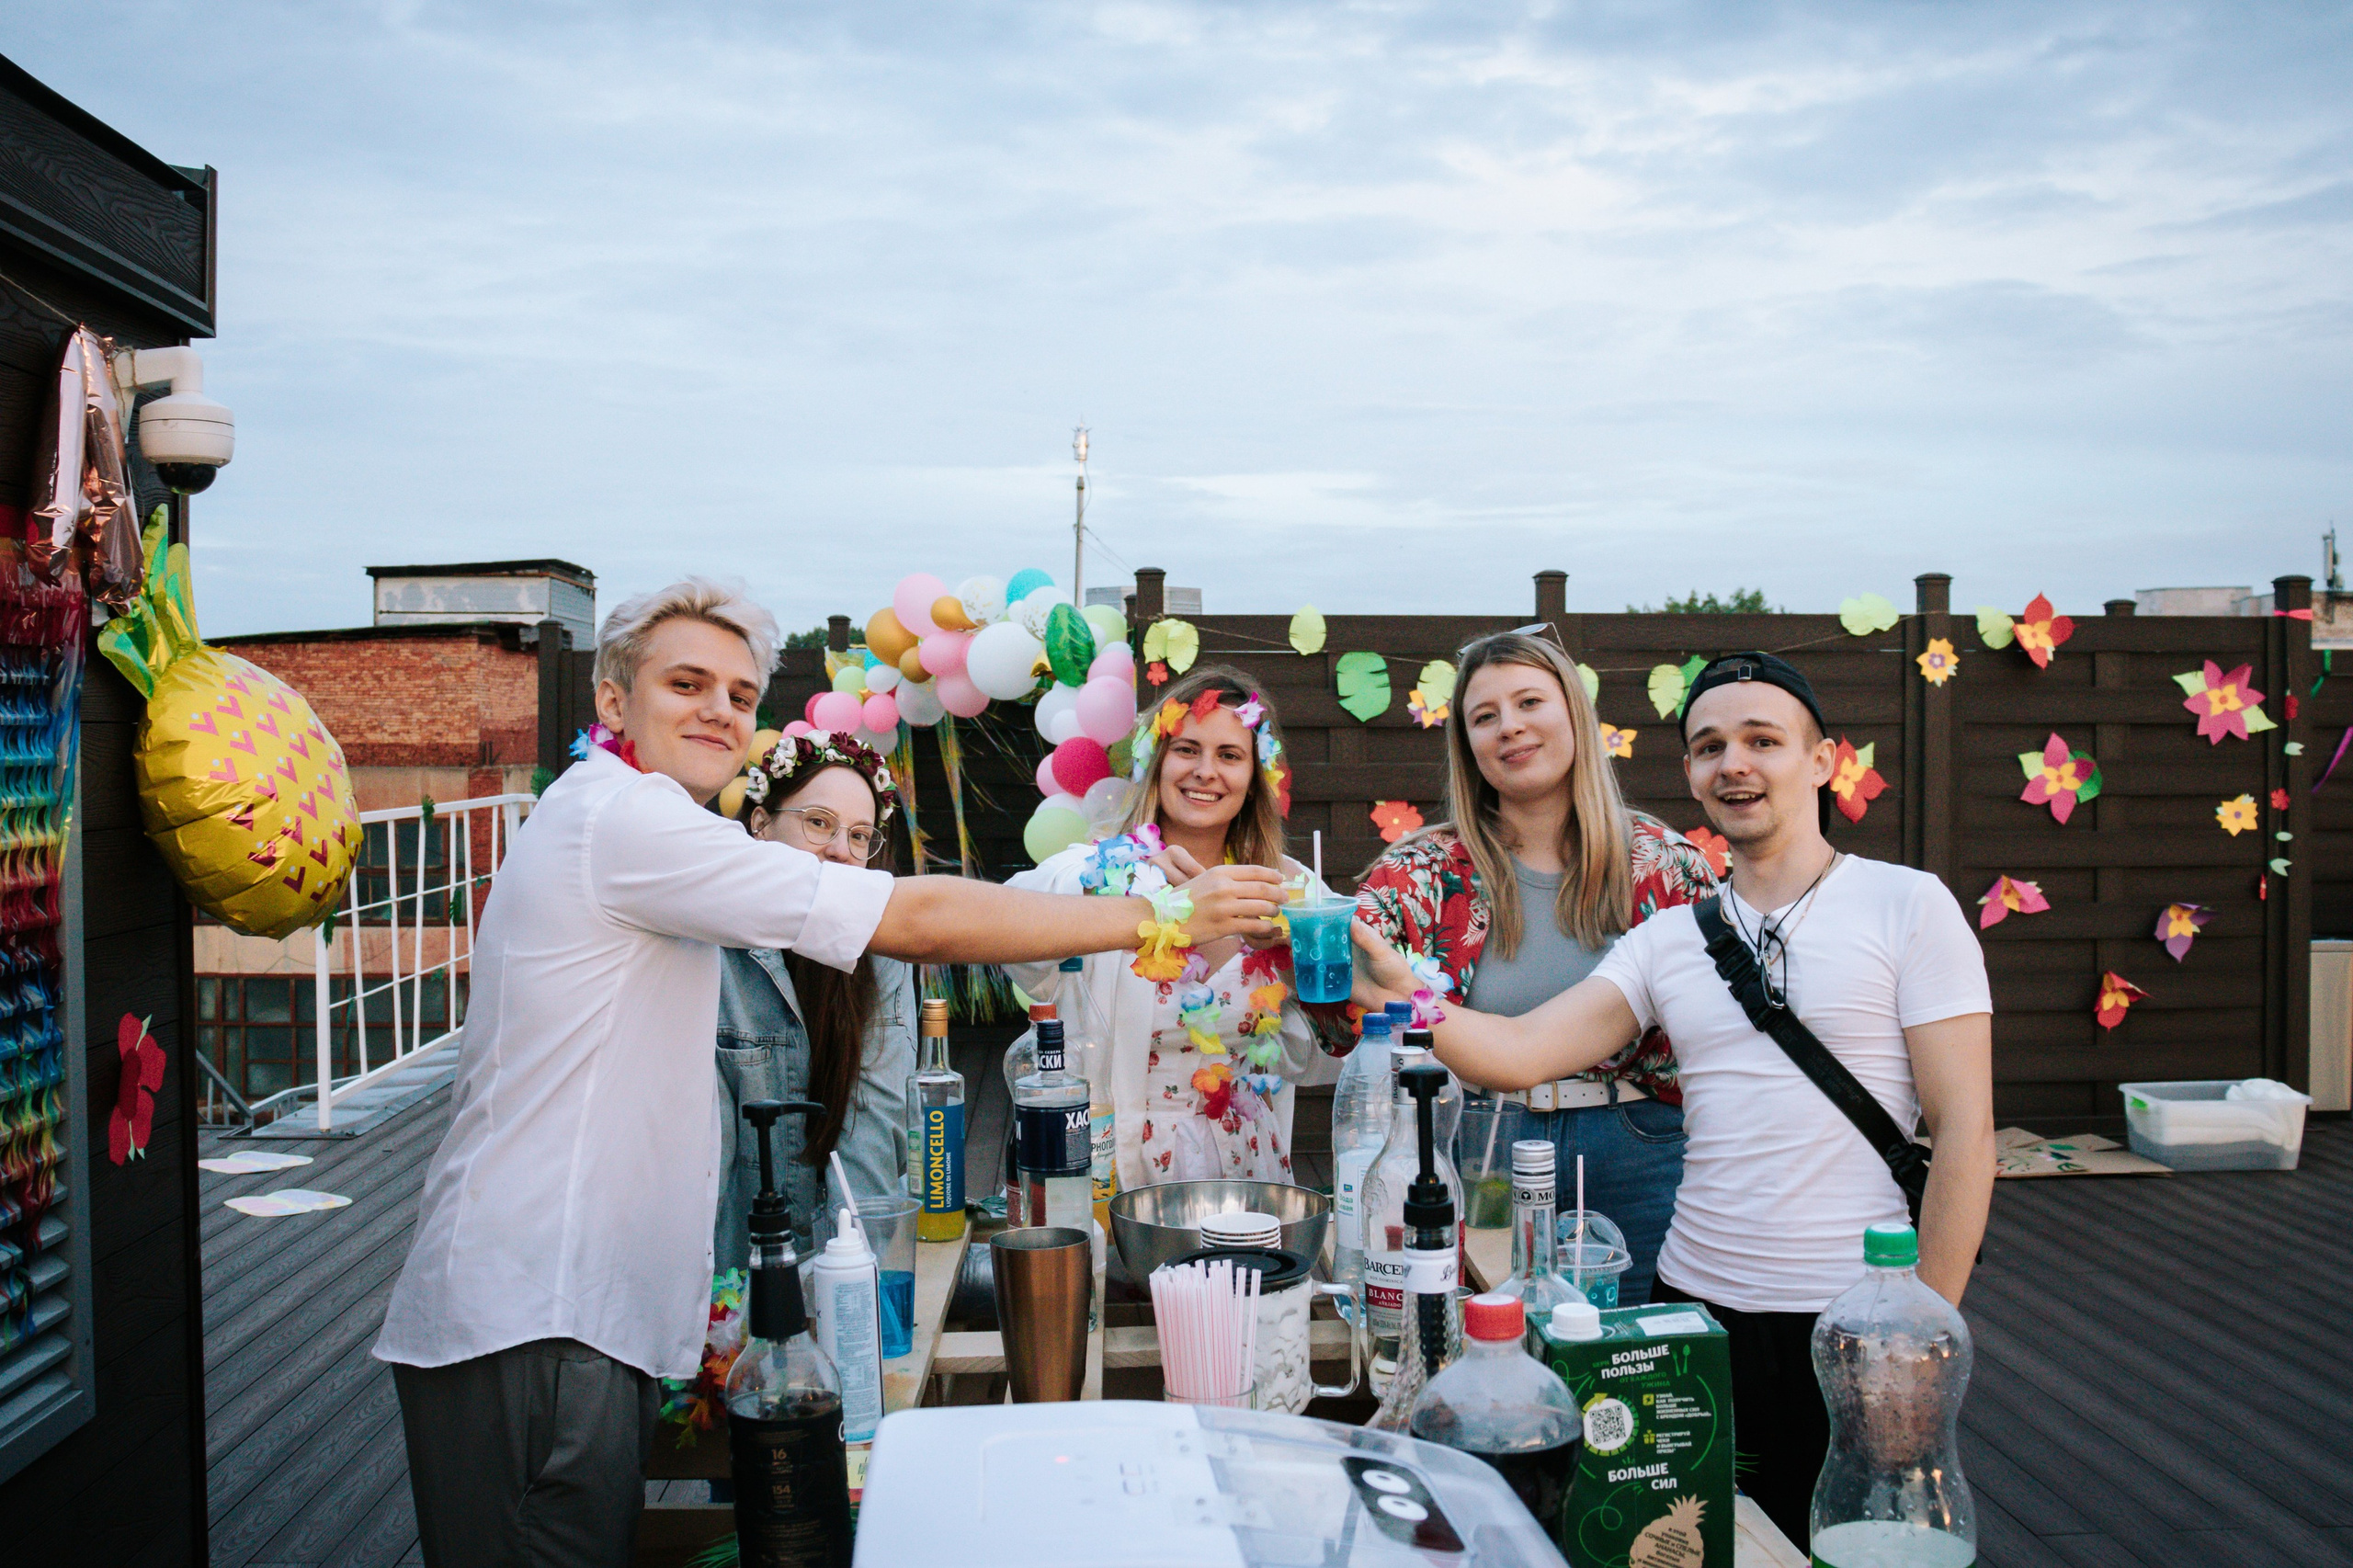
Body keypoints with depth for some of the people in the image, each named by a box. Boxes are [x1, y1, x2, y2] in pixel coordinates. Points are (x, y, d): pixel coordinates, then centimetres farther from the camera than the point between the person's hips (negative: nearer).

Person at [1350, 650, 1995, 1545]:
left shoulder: (1908, 907, -4)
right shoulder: (1667, 941, 7)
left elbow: (1963, 1131, -7)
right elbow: (1517, 1052, -3)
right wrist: (1397, 994, -21)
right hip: (1694, 1304, 4)